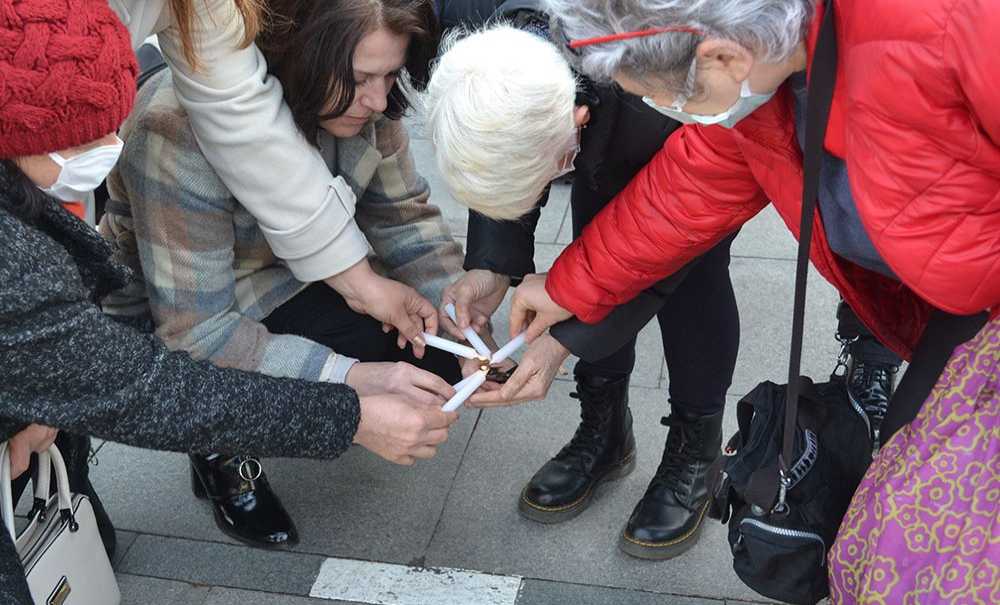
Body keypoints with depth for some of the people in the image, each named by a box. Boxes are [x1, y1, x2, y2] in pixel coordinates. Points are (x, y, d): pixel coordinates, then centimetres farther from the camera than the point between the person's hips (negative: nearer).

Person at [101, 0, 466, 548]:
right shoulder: (180, 125, -33)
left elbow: (404, 217, -4)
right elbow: (193, 329, -32)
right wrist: (351, 377, -41)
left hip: (293, 278, 6)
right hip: (163, 317, -6)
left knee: (437, 351, -11)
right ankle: (223, 451, 4)